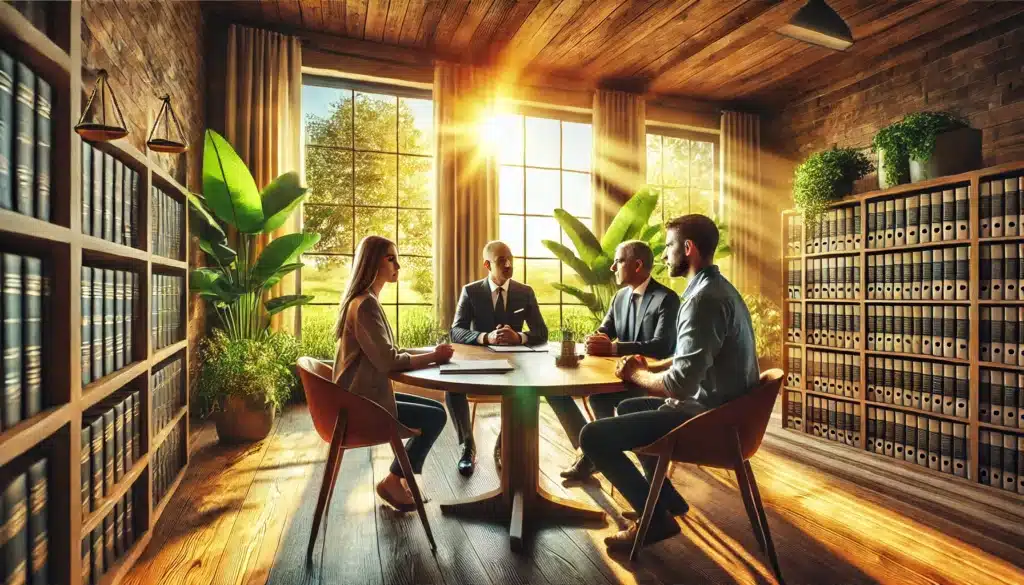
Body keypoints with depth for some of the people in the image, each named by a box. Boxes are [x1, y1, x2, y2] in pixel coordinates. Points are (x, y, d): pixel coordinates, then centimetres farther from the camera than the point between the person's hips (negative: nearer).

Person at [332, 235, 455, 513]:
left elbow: (385, 354, 12)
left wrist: (429, 353, 0)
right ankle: (393, 482, 9)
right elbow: (387, 360, -25)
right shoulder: (366, 304, -20)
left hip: (364, 395, 10)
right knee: (436, 417, -8)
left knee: (436, 408, 8)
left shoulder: (365, 300, 12)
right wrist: (433, 356, -15)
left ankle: (401, 479, 16)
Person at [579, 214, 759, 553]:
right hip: (720, 407, 11)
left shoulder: (704, 299, -24)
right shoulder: (716, 287, 10)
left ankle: (656, 518, 6)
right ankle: (666, 498, 32)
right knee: (628, 409, 27)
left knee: (593, 436, -12)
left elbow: (680, 384, -29)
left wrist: (635, 373, -11)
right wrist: (649, 366, 7)